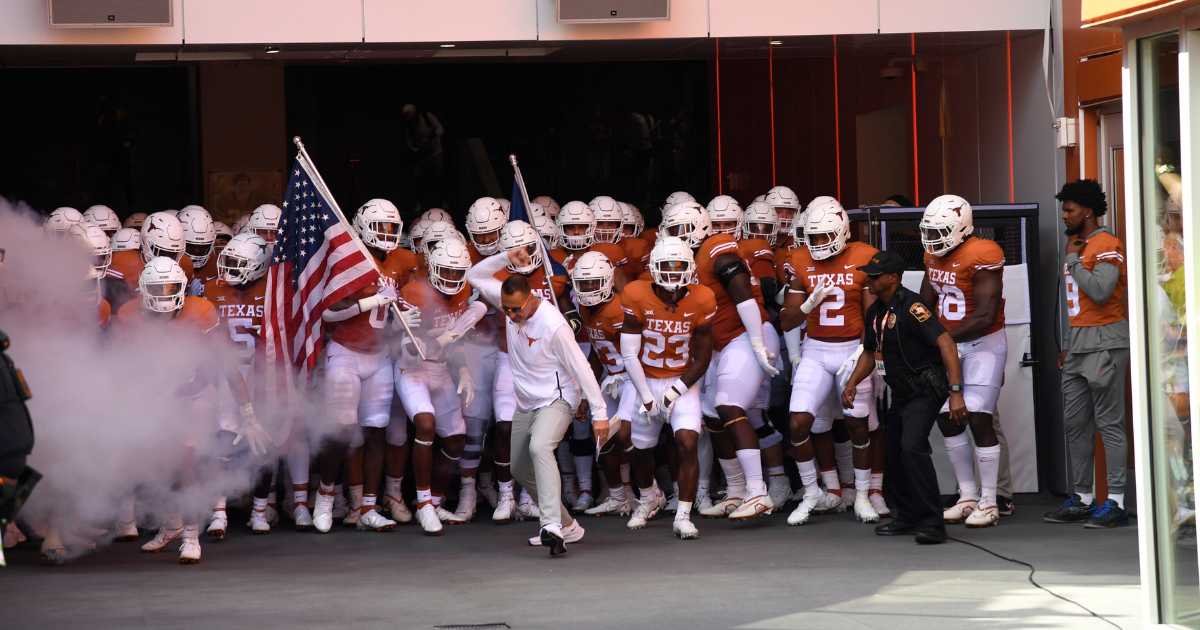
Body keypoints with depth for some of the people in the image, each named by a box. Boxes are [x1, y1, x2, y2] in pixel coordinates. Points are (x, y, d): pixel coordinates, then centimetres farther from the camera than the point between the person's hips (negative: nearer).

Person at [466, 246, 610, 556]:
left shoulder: (553, 325, -26)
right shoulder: (509, 302, -6)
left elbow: (581, 368, -22)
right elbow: (475, 276, 0)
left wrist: (599, 413, -21)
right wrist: (506, 257, -16)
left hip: (556, 400, -8)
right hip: (526, 403, 9)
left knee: (540, 447, -34)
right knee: (521, 469, 14)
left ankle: (552, 526, -46)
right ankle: (567, 525, 27)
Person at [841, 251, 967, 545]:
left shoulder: (910, 307, -20)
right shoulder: (875, 311, 9)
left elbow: (946, 344, -26)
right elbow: (870, 353, 24)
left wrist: (956, 392, -31)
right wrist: (852, 383, 9)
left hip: (925, 389, -9)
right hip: (901, 393, 9)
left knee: (912, 446, -24)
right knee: (894, 455, 12)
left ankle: (933, 523, -21)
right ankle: (908, 517, 29)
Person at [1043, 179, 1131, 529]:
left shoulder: (1107, 246, -10)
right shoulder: (1080, 246, 19)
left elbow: (1100, 292, -24)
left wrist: (1072, 259, -13)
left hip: (1105, 343, -10)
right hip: (1080, 346, 10)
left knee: (1109, 423, -9)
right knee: (1075, 422, 8)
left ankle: (1116, 503, -9)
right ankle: (1083, 498, 14)